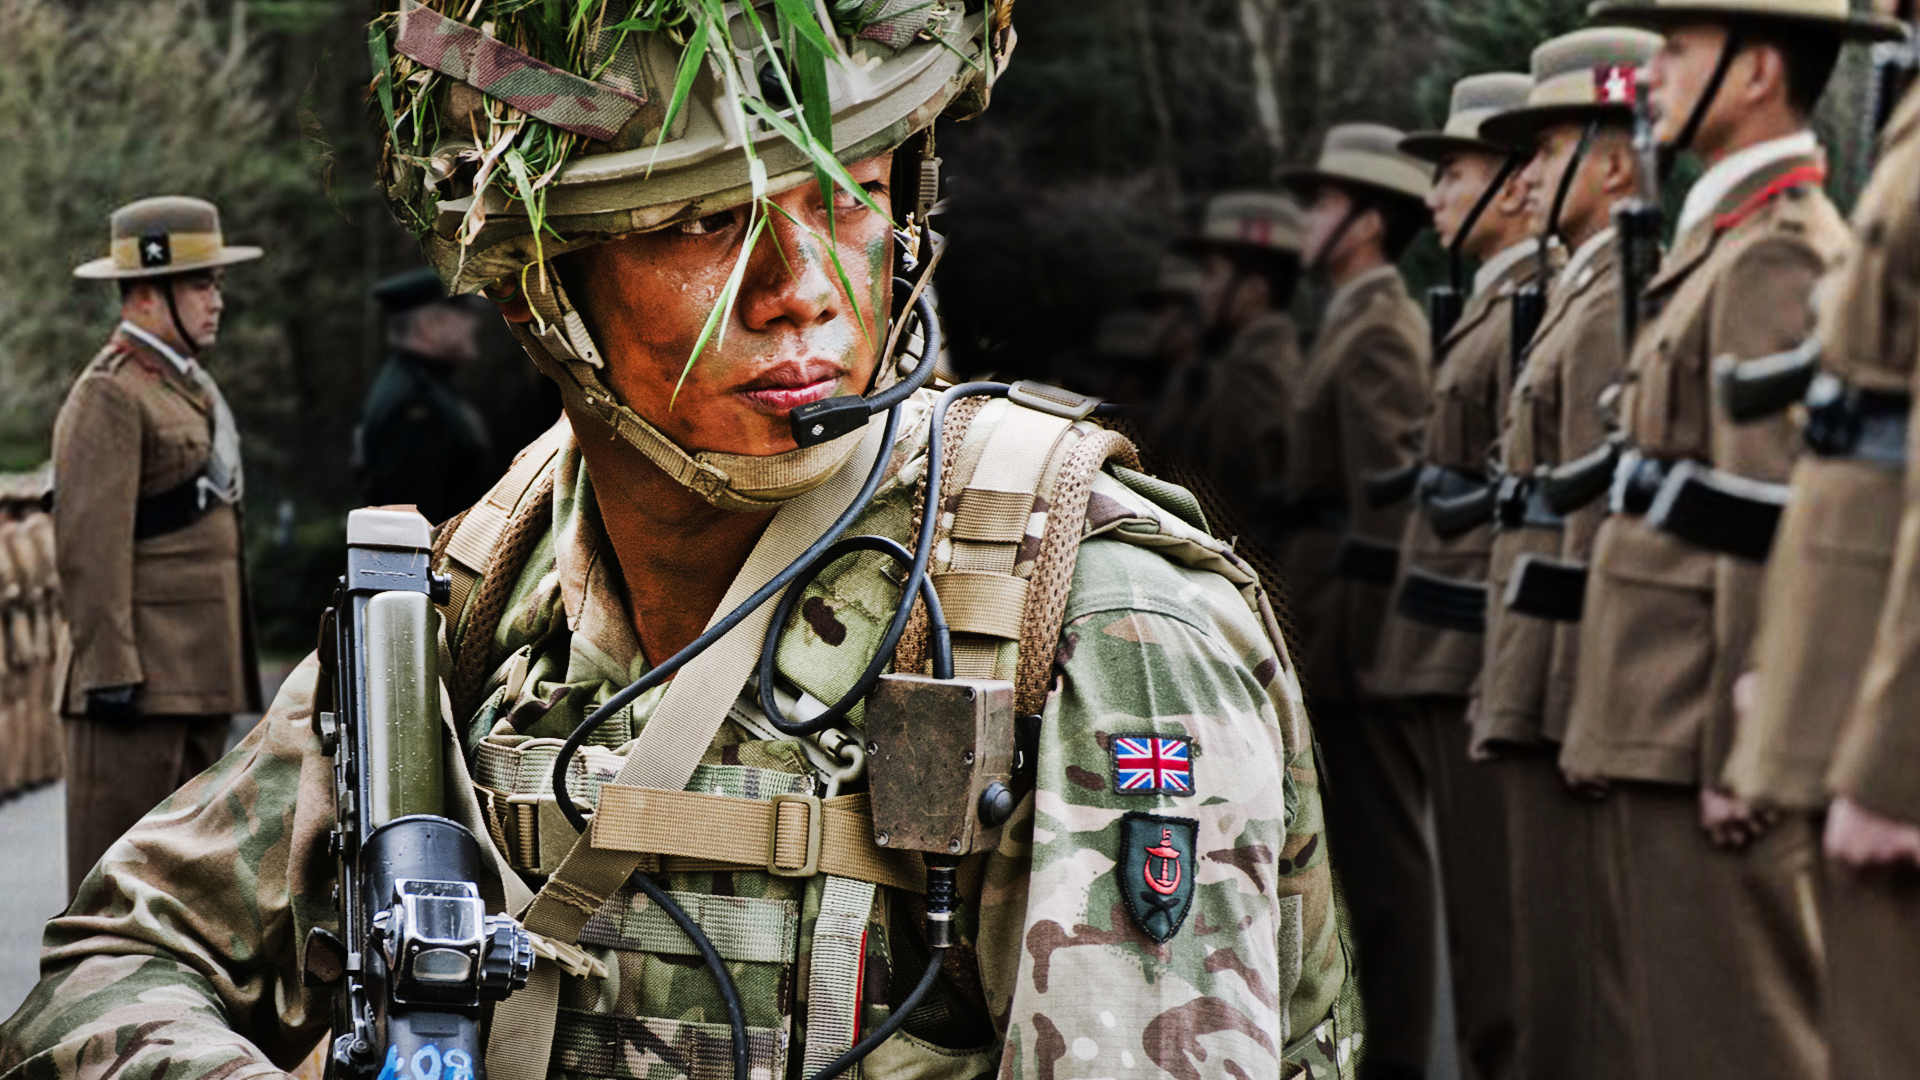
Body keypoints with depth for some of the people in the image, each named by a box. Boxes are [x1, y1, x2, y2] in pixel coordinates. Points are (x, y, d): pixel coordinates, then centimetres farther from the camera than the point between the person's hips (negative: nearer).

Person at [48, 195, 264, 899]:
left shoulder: (187, 385, 20)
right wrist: (111, 672, -21)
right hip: (142, 679, -10)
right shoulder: (109, 396, -11)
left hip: (198, 673, 10)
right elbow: (90, 547, -17)